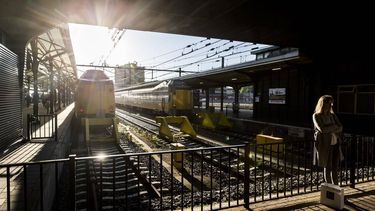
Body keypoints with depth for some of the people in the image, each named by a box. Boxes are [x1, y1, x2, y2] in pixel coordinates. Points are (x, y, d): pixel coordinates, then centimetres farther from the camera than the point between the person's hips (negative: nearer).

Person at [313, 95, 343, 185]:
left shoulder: (332, 115, 12)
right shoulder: (316, 116, -4)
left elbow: (340, 128, 4)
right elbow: (322, 129, -17)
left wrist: (329, 129, -12)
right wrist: (334, 126, -5)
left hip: (335, 144, 5)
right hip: (325, 145, -5)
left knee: (335, 168, 9)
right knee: (328, 168, 3)